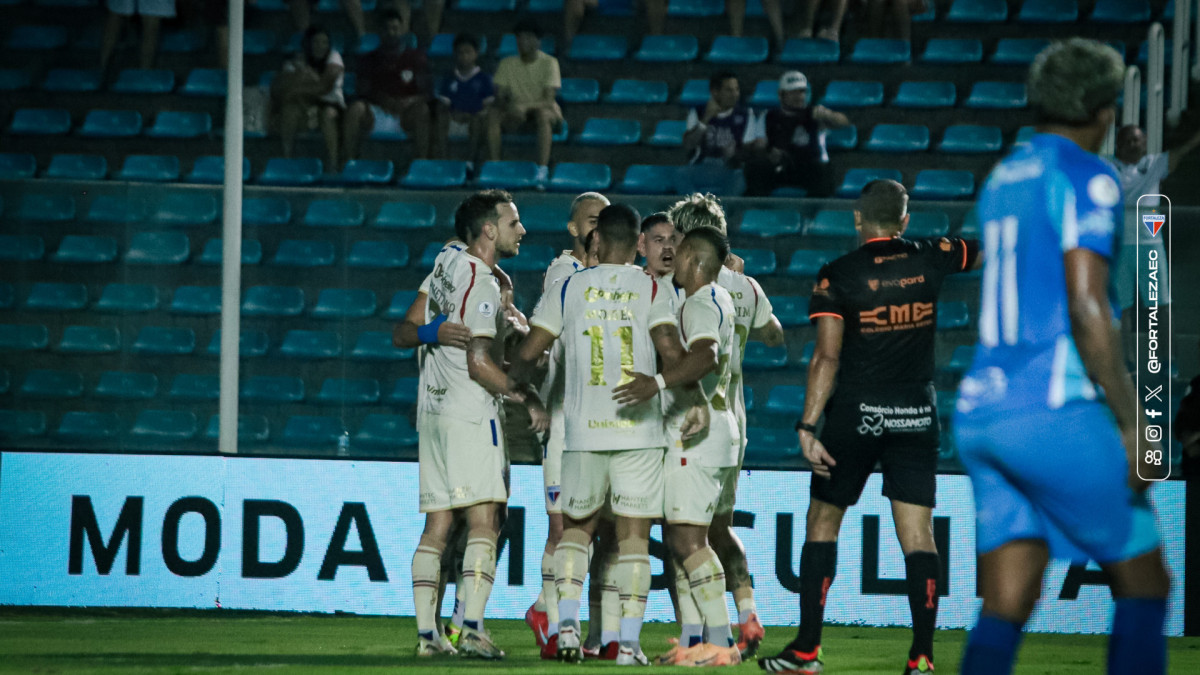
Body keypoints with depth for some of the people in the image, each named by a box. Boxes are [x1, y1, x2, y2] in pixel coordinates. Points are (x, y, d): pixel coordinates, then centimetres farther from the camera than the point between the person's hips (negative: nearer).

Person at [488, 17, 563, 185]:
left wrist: (525, 106, -36)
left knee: (542, 114, -39)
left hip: (544, 110, -3)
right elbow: (499, 98, -4)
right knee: (493, 114, -26)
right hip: (516, 116, 3)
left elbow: (548, 101, -18)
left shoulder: (549, 63, -9)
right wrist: (509, 108, -28)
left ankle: (542, 170, -46)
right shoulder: (507, 64, 2)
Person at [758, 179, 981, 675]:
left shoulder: (837, 276, -7)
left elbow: (826, 357, -14)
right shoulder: (929, 260, 1)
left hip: (856, 413, -2)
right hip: (916, 414, 2)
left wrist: (808, 427, -15)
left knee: (823, 523, 9)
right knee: (917, 532, 0)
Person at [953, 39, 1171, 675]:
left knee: (1004, 611, 2)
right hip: (1053, 409, -7)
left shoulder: (1001, 180, 18)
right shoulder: (1086, 177, -6)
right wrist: (1132, 425, -14)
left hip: (978, 408, 7)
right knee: (1143, 586, 4)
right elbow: (1086, 308, -15)